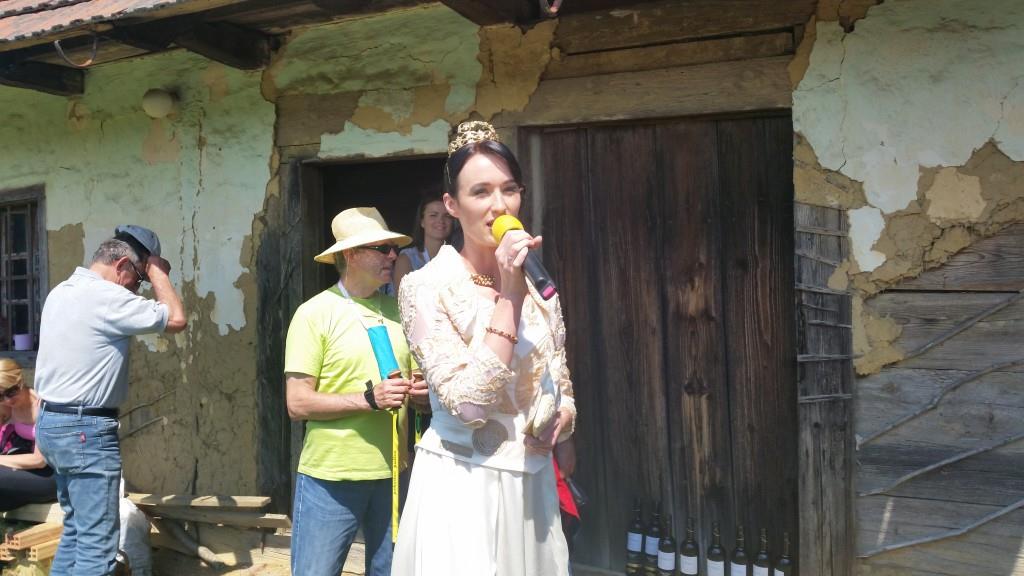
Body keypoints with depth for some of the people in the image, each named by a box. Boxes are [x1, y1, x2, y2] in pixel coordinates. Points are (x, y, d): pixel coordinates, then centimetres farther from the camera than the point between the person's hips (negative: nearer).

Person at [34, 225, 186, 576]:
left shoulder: (61, 292, 12)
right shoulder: (106, 297, -18)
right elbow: (176, 319, -17)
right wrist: (157, 271, -5)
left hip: (52, 422, 10)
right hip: (86, 429, -10)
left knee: (76, 529, 18)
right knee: (97, 543, -5)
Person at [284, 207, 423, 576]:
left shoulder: (398, 311, 8)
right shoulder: (315, 313, -8)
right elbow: (298, 403, -11)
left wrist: (423, 392, -7)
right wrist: (369, 399, -21)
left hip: (392, 473, 5)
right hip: (329, 477, -5)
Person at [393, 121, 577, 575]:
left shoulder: (538, 286, 5)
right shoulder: (426, 287, -12)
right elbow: (470, 405, -23)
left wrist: (563, 417, -6)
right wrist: (508, 297, -21)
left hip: (532, 483, 6)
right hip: (461, 486, -5)